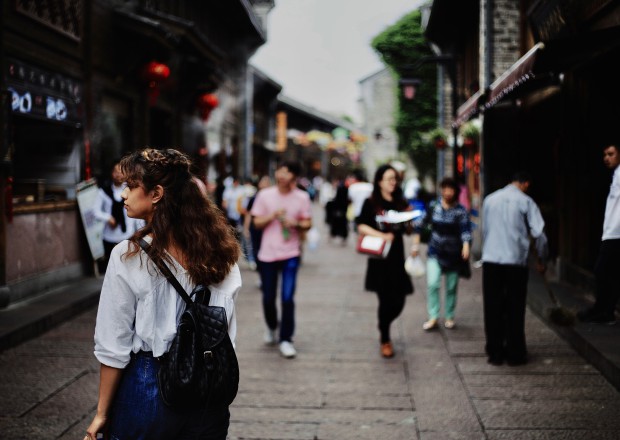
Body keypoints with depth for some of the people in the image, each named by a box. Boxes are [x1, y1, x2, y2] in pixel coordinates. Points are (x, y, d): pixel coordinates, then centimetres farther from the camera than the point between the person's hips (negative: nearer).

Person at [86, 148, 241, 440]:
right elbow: (227, 335, 3)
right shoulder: (218, 252, -2)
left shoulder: (129, 256, -15)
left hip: (148, 387, -4)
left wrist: (102, 414, -1)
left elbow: (114, 349, -10)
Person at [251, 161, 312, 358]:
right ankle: (271, 327, 39)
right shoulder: (265, 195, -1)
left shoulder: (302, 197, -2)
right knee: (268, 298, 10)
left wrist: (296, 223, -16)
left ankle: (285, 340, 4)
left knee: (287, 298, -7)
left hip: (290, 254, -1)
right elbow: (257, 223, 2)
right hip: (268, 253, 1)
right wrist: (273, 216, -16)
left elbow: (308, 223, 5)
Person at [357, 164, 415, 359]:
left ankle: (384, 329, 31)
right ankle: (385, 340, 14)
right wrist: (381, 235, -18)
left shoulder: (401, 203, 10)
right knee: (386, 300, -3)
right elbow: (361, 226, -6)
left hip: (397, 257, 4)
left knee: (398, 301, 3)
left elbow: (407, 230, 14)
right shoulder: (371, 203, -1)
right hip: (379, 257, -4)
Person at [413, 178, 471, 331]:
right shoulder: (433, 207, -1)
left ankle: (449, 317, 24)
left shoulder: (460, 210, -6)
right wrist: (415, 245, 4)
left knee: (451, 287, 8)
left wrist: (466, 247, -35)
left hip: (453, 254, -1)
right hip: (435, 253, 1)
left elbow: (466, 229, -18)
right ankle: (433, 317, -6)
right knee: (432, 284, -13)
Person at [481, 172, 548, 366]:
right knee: (515, 310, 6)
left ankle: (495, 353, 10)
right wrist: (541, 260, 8)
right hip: (515, 261, -3)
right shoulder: (525, 201, -1)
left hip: (490, 260, 3)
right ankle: (515, 354, 9)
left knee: (493, 309, 8)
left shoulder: (490, 199, 10)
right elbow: (539, 233, -4)